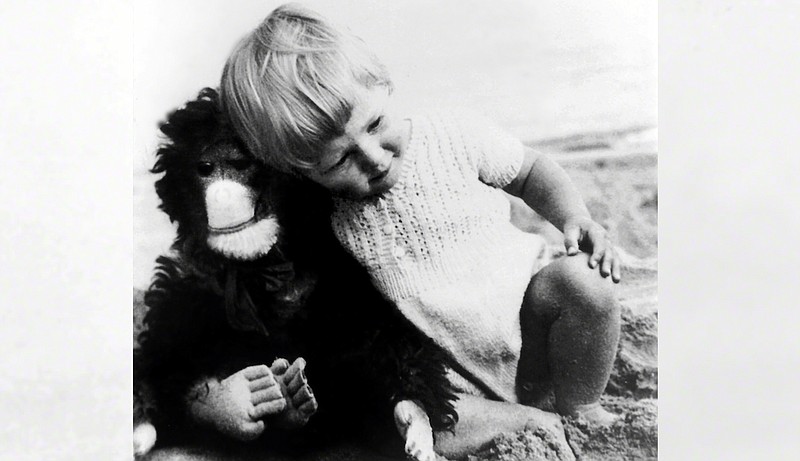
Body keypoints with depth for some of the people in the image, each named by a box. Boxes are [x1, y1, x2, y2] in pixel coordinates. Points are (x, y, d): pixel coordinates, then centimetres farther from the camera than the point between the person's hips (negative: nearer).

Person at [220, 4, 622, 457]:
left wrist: (575, 218, -10)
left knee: (583, 279, -26)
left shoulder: (453, 136, -9)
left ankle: (582, 409, 1)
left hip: (528, 325, 1)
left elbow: (531, 169, 7)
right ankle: (538, 422, -4)